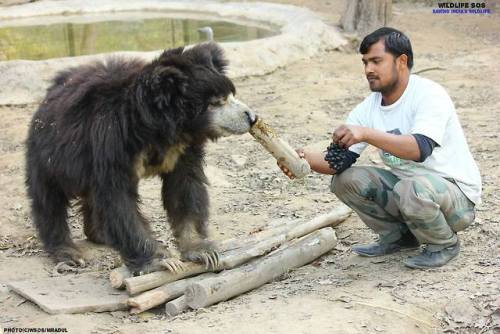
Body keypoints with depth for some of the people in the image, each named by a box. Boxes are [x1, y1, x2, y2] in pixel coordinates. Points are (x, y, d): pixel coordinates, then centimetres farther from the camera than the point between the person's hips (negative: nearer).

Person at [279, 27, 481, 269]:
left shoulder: (429, 95, -20)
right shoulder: (368, 108, 0)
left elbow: (420, 149, -37)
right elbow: (341, 159, -6)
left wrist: (366, 133, -47)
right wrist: (306, 158, -26)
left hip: (457, 193, -7)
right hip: (405, 184, 7)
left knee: (413, 189, -38)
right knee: (344, 179, -7)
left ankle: (444, 244, -5)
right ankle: (399, 236, 11)